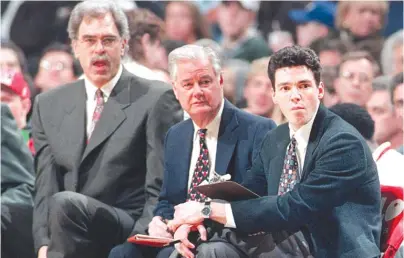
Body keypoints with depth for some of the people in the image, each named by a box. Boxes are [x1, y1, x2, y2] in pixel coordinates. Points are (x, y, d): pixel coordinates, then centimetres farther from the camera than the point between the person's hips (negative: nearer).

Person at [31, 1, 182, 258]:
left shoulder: (156, 99, 3)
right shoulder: (49, 105, 17)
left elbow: (161, 189, -1)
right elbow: (45, 188, 9)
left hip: (130, 230, -4)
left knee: (65, 204, -32)